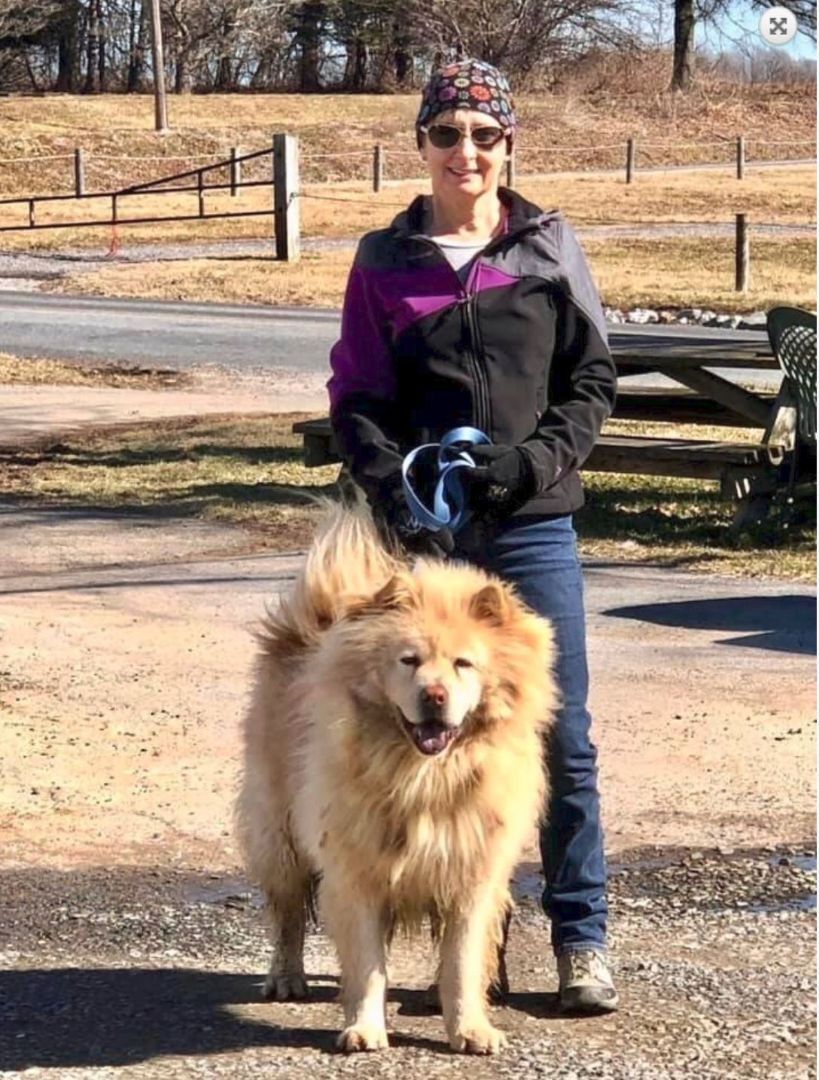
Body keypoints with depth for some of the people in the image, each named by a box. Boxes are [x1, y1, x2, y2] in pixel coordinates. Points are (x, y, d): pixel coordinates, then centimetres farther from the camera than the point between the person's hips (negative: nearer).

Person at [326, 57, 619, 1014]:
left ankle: (580, 940, 7)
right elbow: (355, 401, 4)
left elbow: (593, 380, 5)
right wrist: (396, 487, -13)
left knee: (561, 737, -2)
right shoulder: (385, 263, 6)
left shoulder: (549, 249, 5)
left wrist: (537, 458, -12)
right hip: (425, 533, 1)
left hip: (533, 525, -1)